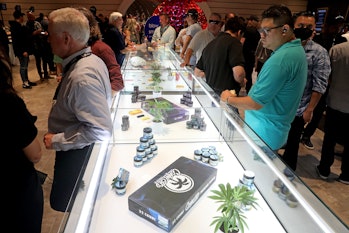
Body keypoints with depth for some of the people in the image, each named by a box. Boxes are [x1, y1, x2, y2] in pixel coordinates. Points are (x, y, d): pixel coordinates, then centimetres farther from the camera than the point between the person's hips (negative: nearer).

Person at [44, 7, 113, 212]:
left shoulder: (81, 77, -32)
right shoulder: (92, 59, -2)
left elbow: (101, 131, -34)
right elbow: (104, 102, 11)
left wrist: (57, 141, -22)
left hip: (76, 152, -9)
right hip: (79, 148, 9)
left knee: (63, 204, 13)